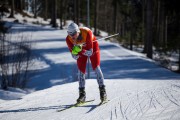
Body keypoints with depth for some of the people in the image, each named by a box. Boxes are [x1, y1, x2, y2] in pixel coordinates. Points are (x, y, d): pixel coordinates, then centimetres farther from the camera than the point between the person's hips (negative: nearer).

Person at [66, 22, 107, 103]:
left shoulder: (87, 33, -40)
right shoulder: (69, 39, -29)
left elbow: (90, 52, -35)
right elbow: (74, 57, -23)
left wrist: (80, 50, -51)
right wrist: (75, 52, -44)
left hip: (92, 46, -3)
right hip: (81, 49, 3)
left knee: (96, 67, -15)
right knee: (81, 70, -7)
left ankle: (102, 90, -8)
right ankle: (82, 94, -1)